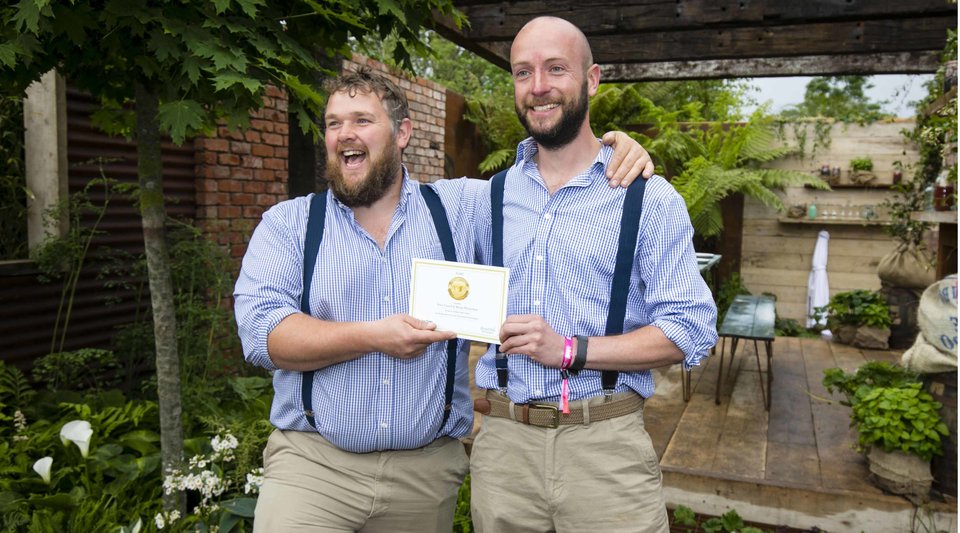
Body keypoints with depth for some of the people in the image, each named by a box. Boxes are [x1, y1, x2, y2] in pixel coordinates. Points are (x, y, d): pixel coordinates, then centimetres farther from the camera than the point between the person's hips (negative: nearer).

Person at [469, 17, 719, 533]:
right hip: (502, 440, 3)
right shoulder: (492, 195, 8)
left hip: (606, 448, -2)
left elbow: (691, 329, -7)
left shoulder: (649, 197, -2)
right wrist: (473, 391, 2)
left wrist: (570, 351, -16)